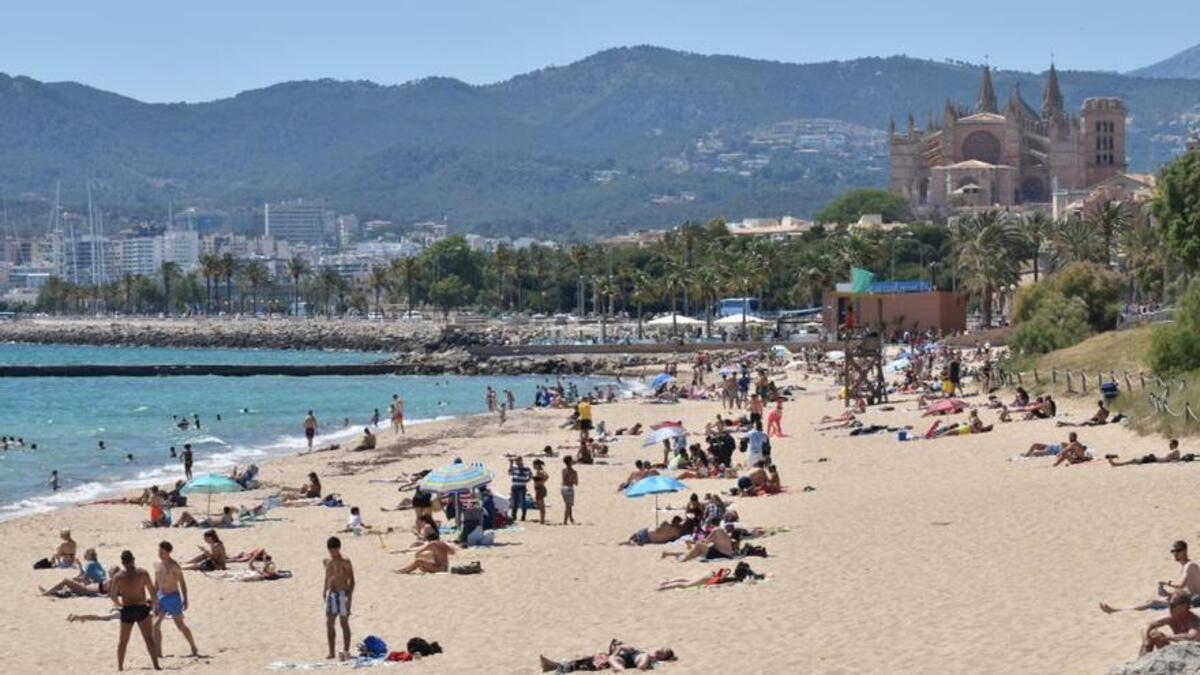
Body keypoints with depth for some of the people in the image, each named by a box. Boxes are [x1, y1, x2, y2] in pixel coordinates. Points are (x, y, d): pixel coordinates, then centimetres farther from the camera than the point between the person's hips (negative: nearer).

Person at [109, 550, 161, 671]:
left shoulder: (118, 577, -3)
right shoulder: (143, 573, -6)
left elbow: (113, 595, 4)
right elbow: (152, 590, -5)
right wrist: (155, 602, 15)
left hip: (127, 610, 1)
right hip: (142, 609, -1)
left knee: (122, 641, 14)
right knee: (149, 639, 1)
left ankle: (120, 667, 17)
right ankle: (156, 665, -7)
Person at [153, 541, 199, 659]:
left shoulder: (174, 566, -14)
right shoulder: (157, 564, 6)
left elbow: (182, 583, -10)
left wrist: (185, 600, -13)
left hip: (173, 596, -6)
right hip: (160, 597, 6)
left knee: (180, 625, -1)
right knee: (155, 625, -1)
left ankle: (194, 650, 12)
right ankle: (158, 652, 6)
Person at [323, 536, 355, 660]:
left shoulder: (345, 562, -8)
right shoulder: (327, 561, 10)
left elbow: (351, 580, -8)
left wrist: (349, 597, -14)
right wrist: (324, 591, 16)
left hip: (342, 594, -6)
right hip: (331, 594, 6)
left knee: (344, 623, 0)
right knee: (329, 623, 3)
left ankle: (346, 651, 7)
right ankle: (331, 652, 9)